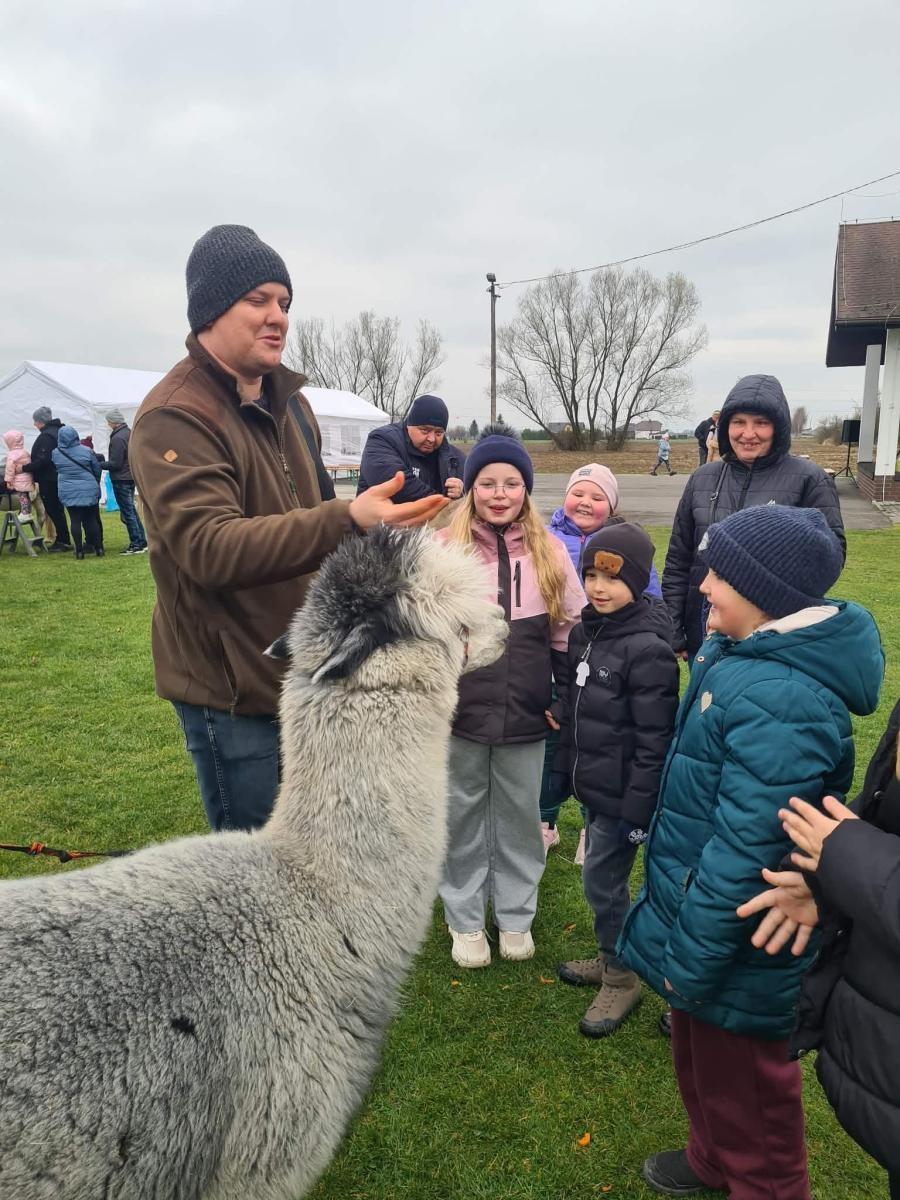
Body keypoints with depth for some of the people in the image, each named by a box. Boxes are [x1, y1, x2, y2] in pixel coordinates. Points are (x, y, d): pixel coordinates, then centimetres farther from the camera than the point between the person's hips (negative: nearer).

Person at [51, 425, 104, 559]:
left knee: (75, 521, 3)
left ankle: (79, 550, 4)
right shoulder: (87, 451, -5)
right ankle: (98, 548, 10)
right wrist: (96, 483, 22)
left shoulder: (55, 453, -2)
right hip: (89, 491, 0)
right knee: (92, 519, 7)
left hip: (68, 492, 0)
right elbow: (97, 470, 4)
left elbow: (56, 470, 11)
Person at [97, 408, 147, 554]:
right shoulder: (129, 433, 10)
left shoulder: (117, 438, -20)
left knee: (127, 512, -4)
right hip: (131, 477, 9)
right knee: (131, 510, 17)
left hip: (121, 479, -9)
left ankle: (137, 544, -2)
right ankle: (141, 541, 19)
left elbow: (115, 464, -20)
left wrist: (99, 464, -8)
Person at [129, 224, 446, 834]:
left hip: (303, 669, 8)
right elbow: (210, 548, -32)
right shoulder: (174, 418, -18)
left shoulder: (288, 400, 9)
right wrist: (346, 522, -43)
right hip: (230, 688, -7)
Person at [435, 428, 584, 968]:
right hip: (459, 713, -1)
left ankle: (517, 916, 37)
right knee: (462, 816, 13)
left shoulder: (550, 551, 0)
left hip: (525, 715, 2)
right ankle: (465, 919, 33)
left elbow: (571, 632, 8)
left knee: (519, 816, 16)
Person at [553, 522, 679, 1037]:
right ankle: (612, 958, 40)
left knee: (603, 882, 3)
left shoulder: (648, 648, -22)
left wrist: (638, 811, -19)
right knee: (606, 879, 20)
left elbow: (654, 742, -21)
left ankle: (622, 978, 25)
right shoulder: (586, 630, 4)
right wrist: (570, 770, 17)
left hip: (621, 795, -8)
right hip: (593, 787, 8)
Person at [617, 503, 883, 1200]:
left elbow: (746, 849, -30)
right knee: (699, 1056, 30)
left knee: (741, 1084, 16)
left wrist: (688, 959, -20)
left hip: (737, 944, -9)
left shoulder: (782, 700, -32)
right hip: (696, 902, 9)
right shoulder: (735, 653, -1)